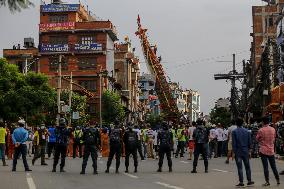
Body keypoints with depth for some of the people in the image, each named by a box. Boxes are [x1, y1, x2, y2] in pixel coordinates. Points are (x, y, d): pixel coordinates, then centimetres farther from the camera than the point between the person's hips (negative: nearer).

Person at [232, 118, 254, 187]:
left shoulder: (234, 132, -8)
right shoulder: (247, 131, 2)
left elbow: (234, 143, -10)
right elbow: (249, 142, 5)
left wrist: (234, 152, -5)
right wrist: (249, 150, 15)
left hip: (238, 152, -3)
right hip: (245, 151, 3)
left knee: (240, 167, 0)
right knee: (247, 166, 12)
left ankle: (241, 182, 1)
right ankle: (249, 181, 17)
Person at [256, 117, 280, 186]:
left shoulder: (261, 130, -12)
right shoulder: (273, 129, 0)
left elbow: (257, 139, 0)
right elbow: (274, 138, 13)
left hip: (264, 151, -4)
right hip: (271, 150, 4)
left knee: (265, 167, -1)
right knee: (273, 166, 14)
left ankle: (267, 182, -1)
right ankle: (278, 180, 18)